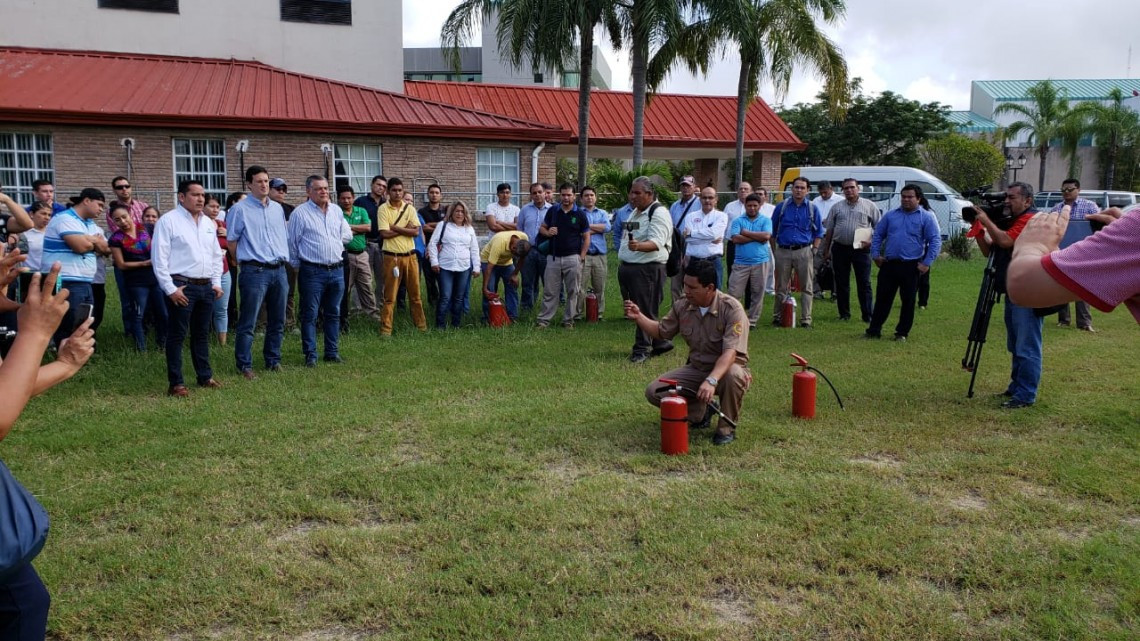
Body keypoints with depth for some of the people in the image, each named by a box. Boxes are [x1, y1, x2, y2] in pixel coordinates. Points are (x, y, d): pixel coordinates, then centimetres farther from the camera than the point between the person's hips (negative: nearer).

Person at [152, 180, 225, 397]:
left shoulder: (208, 223, 13)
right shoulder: (168, 220, -7)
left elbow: (216, 255, 20)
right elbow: (159, 257, -11)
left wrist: (217, 283, 11)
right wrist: (170, 289, -14)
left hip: (206, 286, 7)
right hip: (181, 286, -6)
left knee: (202, 334, 15)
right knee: (177, 335, -1)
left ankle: (205, 376, 24)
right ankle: (176, 383, 4)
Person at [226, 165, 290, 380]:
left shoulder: (277, 208, 13)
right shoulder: (240, 209, -4)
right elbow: (231, 241, 1)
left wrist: (284, 259, 15)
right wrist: (246, 259, 4)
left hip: (279, 270, 6)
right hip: (255, 272, -6)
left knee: (277, 321, 12)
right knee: (248, 323, -3)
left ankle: (273, 360, 23)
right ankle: (244, 366, 4)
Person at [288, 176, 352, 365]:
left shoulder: (336, 211, 12)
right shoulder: (300, 213, -5)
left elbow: (347, 235, 21)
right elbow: (291, 242, -2)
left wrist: (333, 242, 8)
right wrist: (297, 265, 3)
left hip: (337, 270, 5)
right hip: (312, 271, -5)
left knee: (333, 314, 11)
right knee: (310, 315, -2)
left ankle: (332, 352, 20)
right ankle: (310, 355, 4)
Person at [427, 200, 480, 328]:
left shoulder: (469, 229, 14)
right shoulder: (443, 225, 4)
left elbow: (474, 250, 15)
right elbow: (432, 243, 2)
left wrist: (476, 267, 9)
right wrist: (434, 261, -6)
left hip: (464, 268, 3)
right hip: (445, 267, -3)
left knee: (459, 298, 8)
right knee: (445, 297, -8)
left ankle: (456, 324, 16)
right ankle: (440, 325, -1)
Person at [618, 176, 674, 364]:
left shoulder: (658, 213, -14)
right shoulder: (636, 212, 16)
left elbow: (656, 242, -27)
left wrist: (639, 246, -45)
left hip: (647, 269, -10)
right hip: (627, 267, 10)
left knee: (644, 311, -4)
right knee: (633, 309, 14)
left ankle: (642, 349, 5)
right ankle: (660, 342, 25)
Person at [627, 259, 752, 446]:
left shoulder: (731, 309, -22)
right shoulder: (682, 306, -4)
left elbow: (730, 352, -33)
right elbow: (661, 331, 12)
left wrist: (711, 380, -50)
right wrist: (638, 317, -7)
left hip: (725, 369, -5)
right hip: (696, 369, 5)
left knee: (733, 375, -41)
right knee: (654, 392, -14)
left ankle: (727, 427, -12)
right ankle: (700, 411, 13)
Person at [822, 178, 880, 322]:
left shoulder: (869, 206, 4)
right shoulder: (836, 207, 11)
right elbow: (829, 230, 12)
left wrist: (871, 241, -11)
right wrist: (826, 250, 9)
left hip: (861, 249, -2)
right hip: (840, 248, 3)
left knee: (864, 283, -2)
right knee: (841, 283, 7)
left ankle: (867, 315, 2)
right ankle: (844, 314, 16)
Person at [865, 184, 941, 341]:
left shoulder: (926, 217, 0)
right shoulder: (890, 215, 10)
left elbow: (935, 240, -4)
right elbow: (877, 235, 15)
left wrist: (927, 262, -12)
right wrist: (875, 254, 3)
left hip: (911, 266, -3)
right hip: (888, 264, 3)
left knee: (908, 301, 4)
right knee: (882, 298, 5)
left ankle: (902, 332, 14)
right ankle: (874, 329, 12)